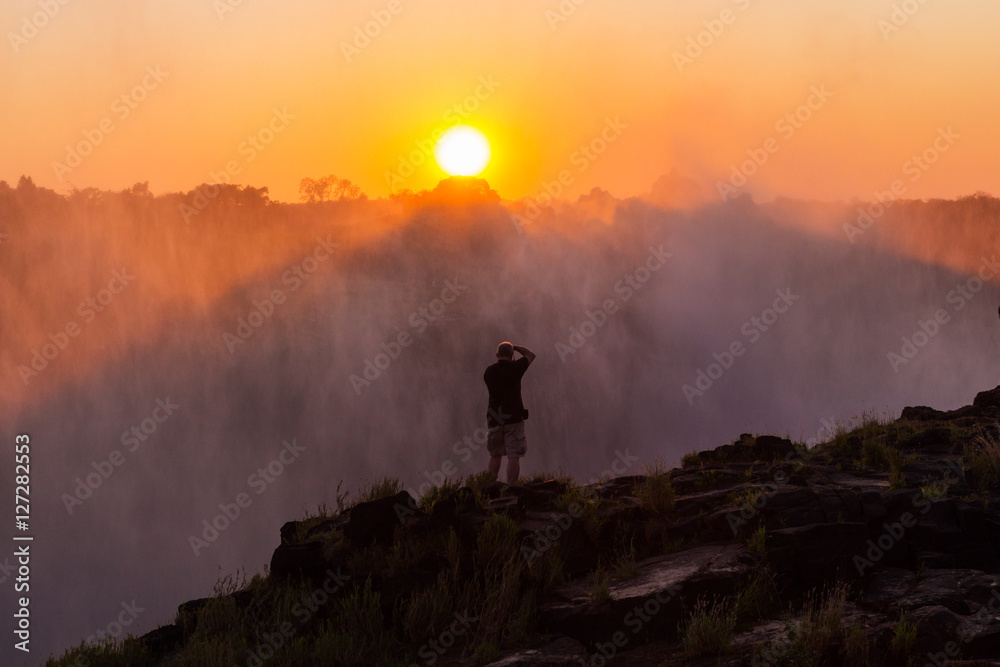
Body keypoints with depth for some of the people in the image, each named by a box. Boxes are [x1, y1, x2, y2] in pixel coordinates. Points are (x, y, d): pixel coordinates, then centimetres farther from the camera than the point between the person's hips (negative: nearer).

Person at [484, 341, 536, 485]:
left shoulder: (489, 372, 3)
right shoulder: (514, 368, -8)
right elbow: (531, 355, 9)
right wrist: (514, 347, 19)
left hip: (495, 418, 4)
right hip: (513, 417, -4)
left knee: (495, 455, 16)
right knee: (513, 457, -3)